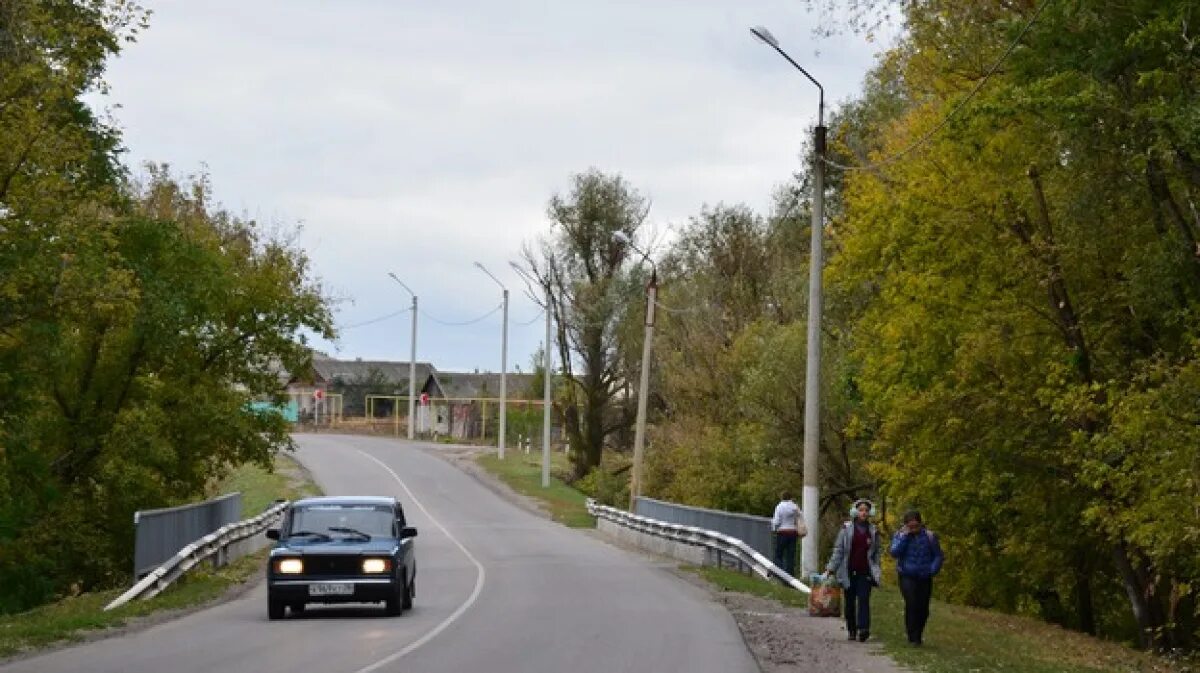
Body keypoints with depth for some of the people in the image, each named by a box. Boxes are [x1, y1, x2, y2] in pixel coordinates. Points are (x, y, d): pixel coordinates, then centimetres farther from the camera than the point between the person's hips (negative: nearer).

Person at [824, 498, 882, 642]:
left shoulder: (873, 531, 6)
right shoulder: (847, 528, 0)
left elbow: (878, 551, 12)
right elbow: (838, 550, 0)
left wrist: (877, 570, 4)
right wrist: (831, 568, -5)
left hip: (865, 572, 0)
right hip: (849, 572, 0)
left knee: (864, 600, -14)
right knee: (850, 602, 7)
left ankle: (863, 629, -24)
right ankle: (852, 630, 18)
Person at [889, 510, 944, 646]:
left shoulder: (929, 536, 2)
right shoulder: (899, 535, 2)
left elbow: (938, 555, 8)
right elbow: (894, 552, -14)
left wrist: (932, 570, -6)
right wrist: (904, 536, -16)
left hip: (925, 578, 2)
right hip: (907, 577, -2)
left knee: (923, 609, 3)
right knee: (911, 605, -18)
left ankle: (918, 636, 23)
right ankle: (913, 638, -14)